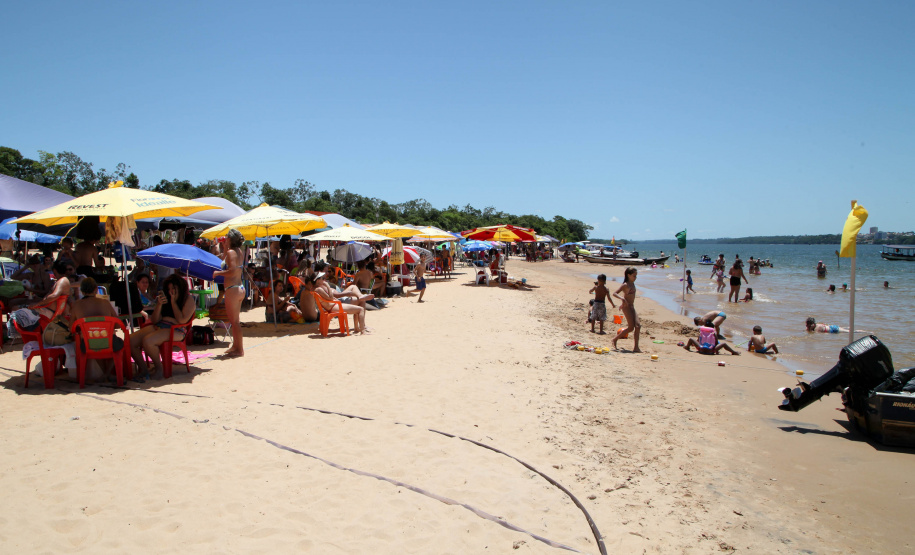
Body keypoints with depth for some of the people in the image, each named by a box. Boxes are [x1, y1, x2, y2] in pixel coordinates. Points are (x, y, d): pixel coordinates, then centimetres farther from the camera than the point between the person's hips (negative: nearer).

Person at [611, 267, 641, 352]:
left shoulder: (633, 284, 13)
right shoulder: (625, 285, -10)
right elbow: (614, 293, -16)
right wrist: (622, 298, -32)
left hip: (632, 307, 8)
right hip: (626, 307, -8)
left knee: (638, 326, -3)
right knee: (631, 327, -10)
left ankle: (636, 347, -3)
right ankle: (615, 339, 6)